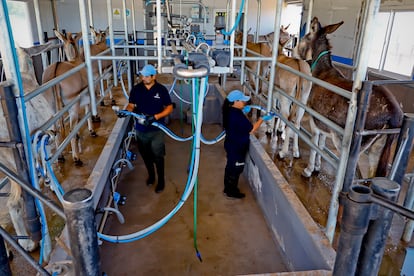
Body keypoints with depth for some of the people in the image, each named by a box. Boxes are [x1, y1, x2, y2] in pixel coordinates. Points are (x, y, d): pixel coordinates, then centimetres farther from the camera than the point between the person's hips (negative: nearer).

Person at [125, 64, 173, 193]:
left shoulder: (161, 89, -10)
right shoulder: (136, 89, -3)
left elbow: (169, 108, -7)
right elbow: (131, 105, 4)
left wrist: (155, 117, -21)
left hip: (157, 129, -3)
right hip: (141, 129, 3)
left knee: (157, 155, 2)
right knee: (146, 155, 17)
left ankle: (161, 180, 22)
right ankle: (151, 175, 41)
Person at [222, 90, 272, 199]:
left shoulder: (230, 111, -2)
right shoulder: (237, 115, -30)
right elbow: (251, 129, -22)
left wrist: (243, 112, 6)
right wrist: (262, 119, -15)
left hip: (231, 145, 10)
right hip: (237, 147, -10)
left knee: (230, 166, 23)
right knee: (236, 169, 9)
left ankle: (228, 188, 40)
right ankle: (232, 192, 26)